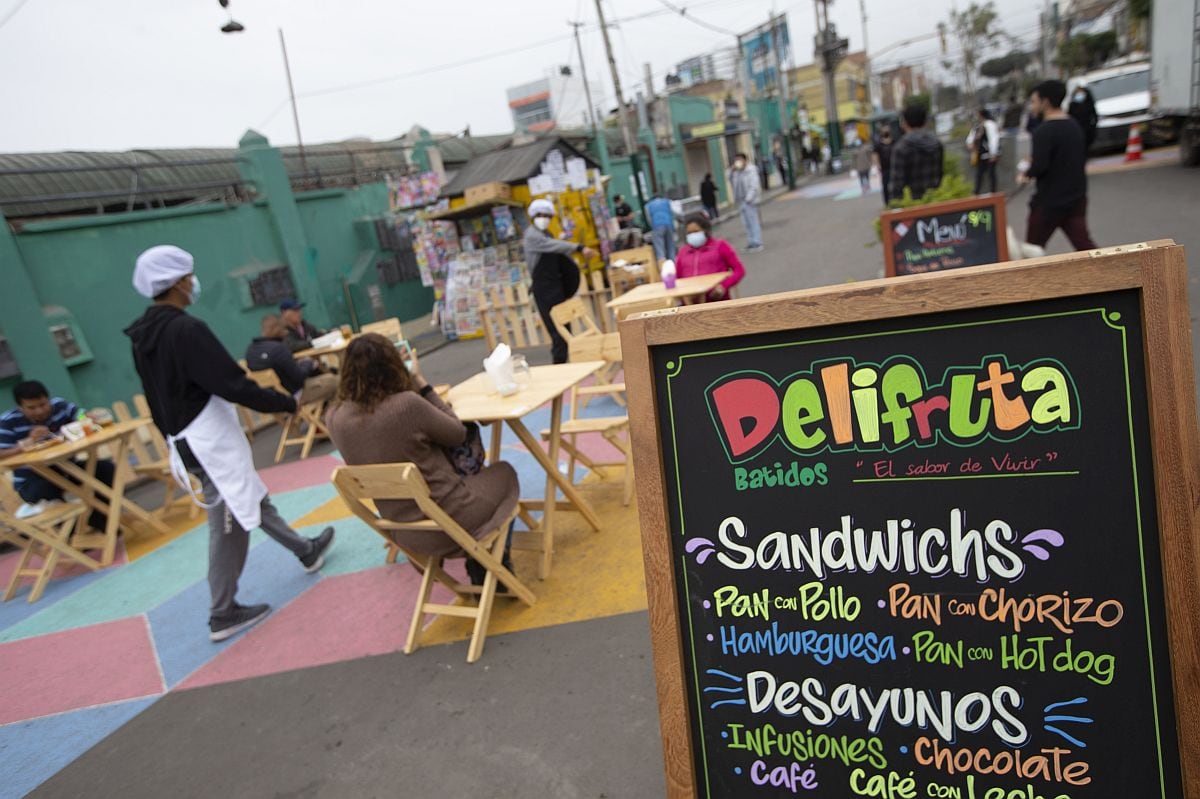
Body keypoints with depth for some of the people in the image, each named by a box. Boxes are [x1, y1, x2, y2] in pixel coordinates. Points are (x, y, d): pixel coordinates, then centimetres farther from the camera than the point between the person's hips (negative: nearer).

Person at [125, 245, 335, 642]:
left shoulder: (143, 336, 7)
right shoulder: (186, 329, -21)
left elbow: (160, 396, 16)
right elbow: (233, 385, -24)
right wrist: (287, 403, -14)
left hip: (185, 440, 10)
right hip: (212, 440, -10)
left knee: (254, 500, 22)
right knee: (228, 524, 1)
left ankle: (306, 551, 39)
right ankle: (224, 614, 12)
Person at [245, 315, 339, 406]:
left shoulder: (250, 349, -3)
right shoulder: (278, 348, -29)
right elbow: (299, 377, -21)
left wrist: (297, 363, 7)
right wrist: (308, 364, -2)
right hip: (293, 396, -9)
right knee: (333, 380, 2)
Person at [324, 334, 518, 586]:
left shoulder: (334, 418, -9)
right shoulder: (407, 403, -28)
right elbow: (458, 435, -9)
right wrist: (421, 384, -6)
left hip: (403, 531, 6)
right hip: (447, 518, -6)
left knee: (467, 477, 34)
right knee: (504, 473, 24)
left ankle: (480, 568, 36)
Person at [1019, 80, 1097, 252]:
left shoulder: (1043, 132, -17)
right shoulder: (1074, 126, 9)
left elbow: (1039, 166, -24)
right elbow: (1082, 159, 18)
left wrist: (1027, 174, -4)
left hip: (1050, 201, -7)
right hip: (1076, 197, 7)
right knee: (1084, 245, 3)